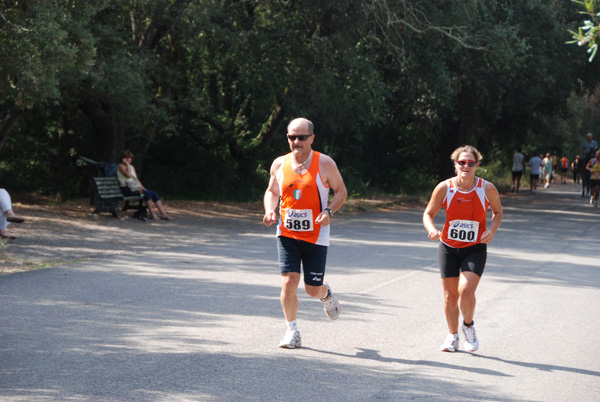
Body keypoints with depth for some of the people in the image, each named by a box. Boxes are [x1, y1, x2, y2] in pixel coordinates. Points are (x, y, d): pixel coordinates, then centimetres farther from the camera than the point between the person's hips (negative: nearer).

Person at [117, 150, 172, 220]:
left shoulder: (132, 167, 22)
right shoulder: (121, 166, -2)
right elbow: (128, 175, -20)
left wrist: (142, 188, 8)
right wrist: (127, 164, -11)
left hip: (135, 187, 8)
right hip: (127, 189, -8)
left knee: (155, 194, -10)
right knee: (146, 193, -30)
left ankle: (163, 214, -15)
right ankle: (151, 213, -21)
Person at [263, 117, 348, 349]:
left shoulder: (325, 163, -6)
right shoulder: (279, 164, 1)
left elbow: (341, 191, 3)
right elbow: (272, 191, 15)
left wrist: (329, 211, -15)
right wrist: (269, 210, -5)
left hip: (316, 236, -1)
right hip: (287, 234, 1)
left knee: (313, 290, 3)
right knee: (288, 282, -13)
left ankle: (326, 294, 42)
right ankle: (292, 332, 6)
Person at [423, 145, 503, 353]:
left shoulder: (487, 189, -10)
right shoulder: (444, 188, -10)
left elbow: (497, 211, 8)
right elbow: (428, 213, 1)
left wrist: (491, 230, -11)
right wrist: (432, 229, -21)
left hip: (475, 249, -1)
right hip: (448, 248, 1)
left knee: (466, 291, -18)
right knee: (450, 296, 5)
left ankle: (468, 326, 12)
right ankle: (453, 336, 27)